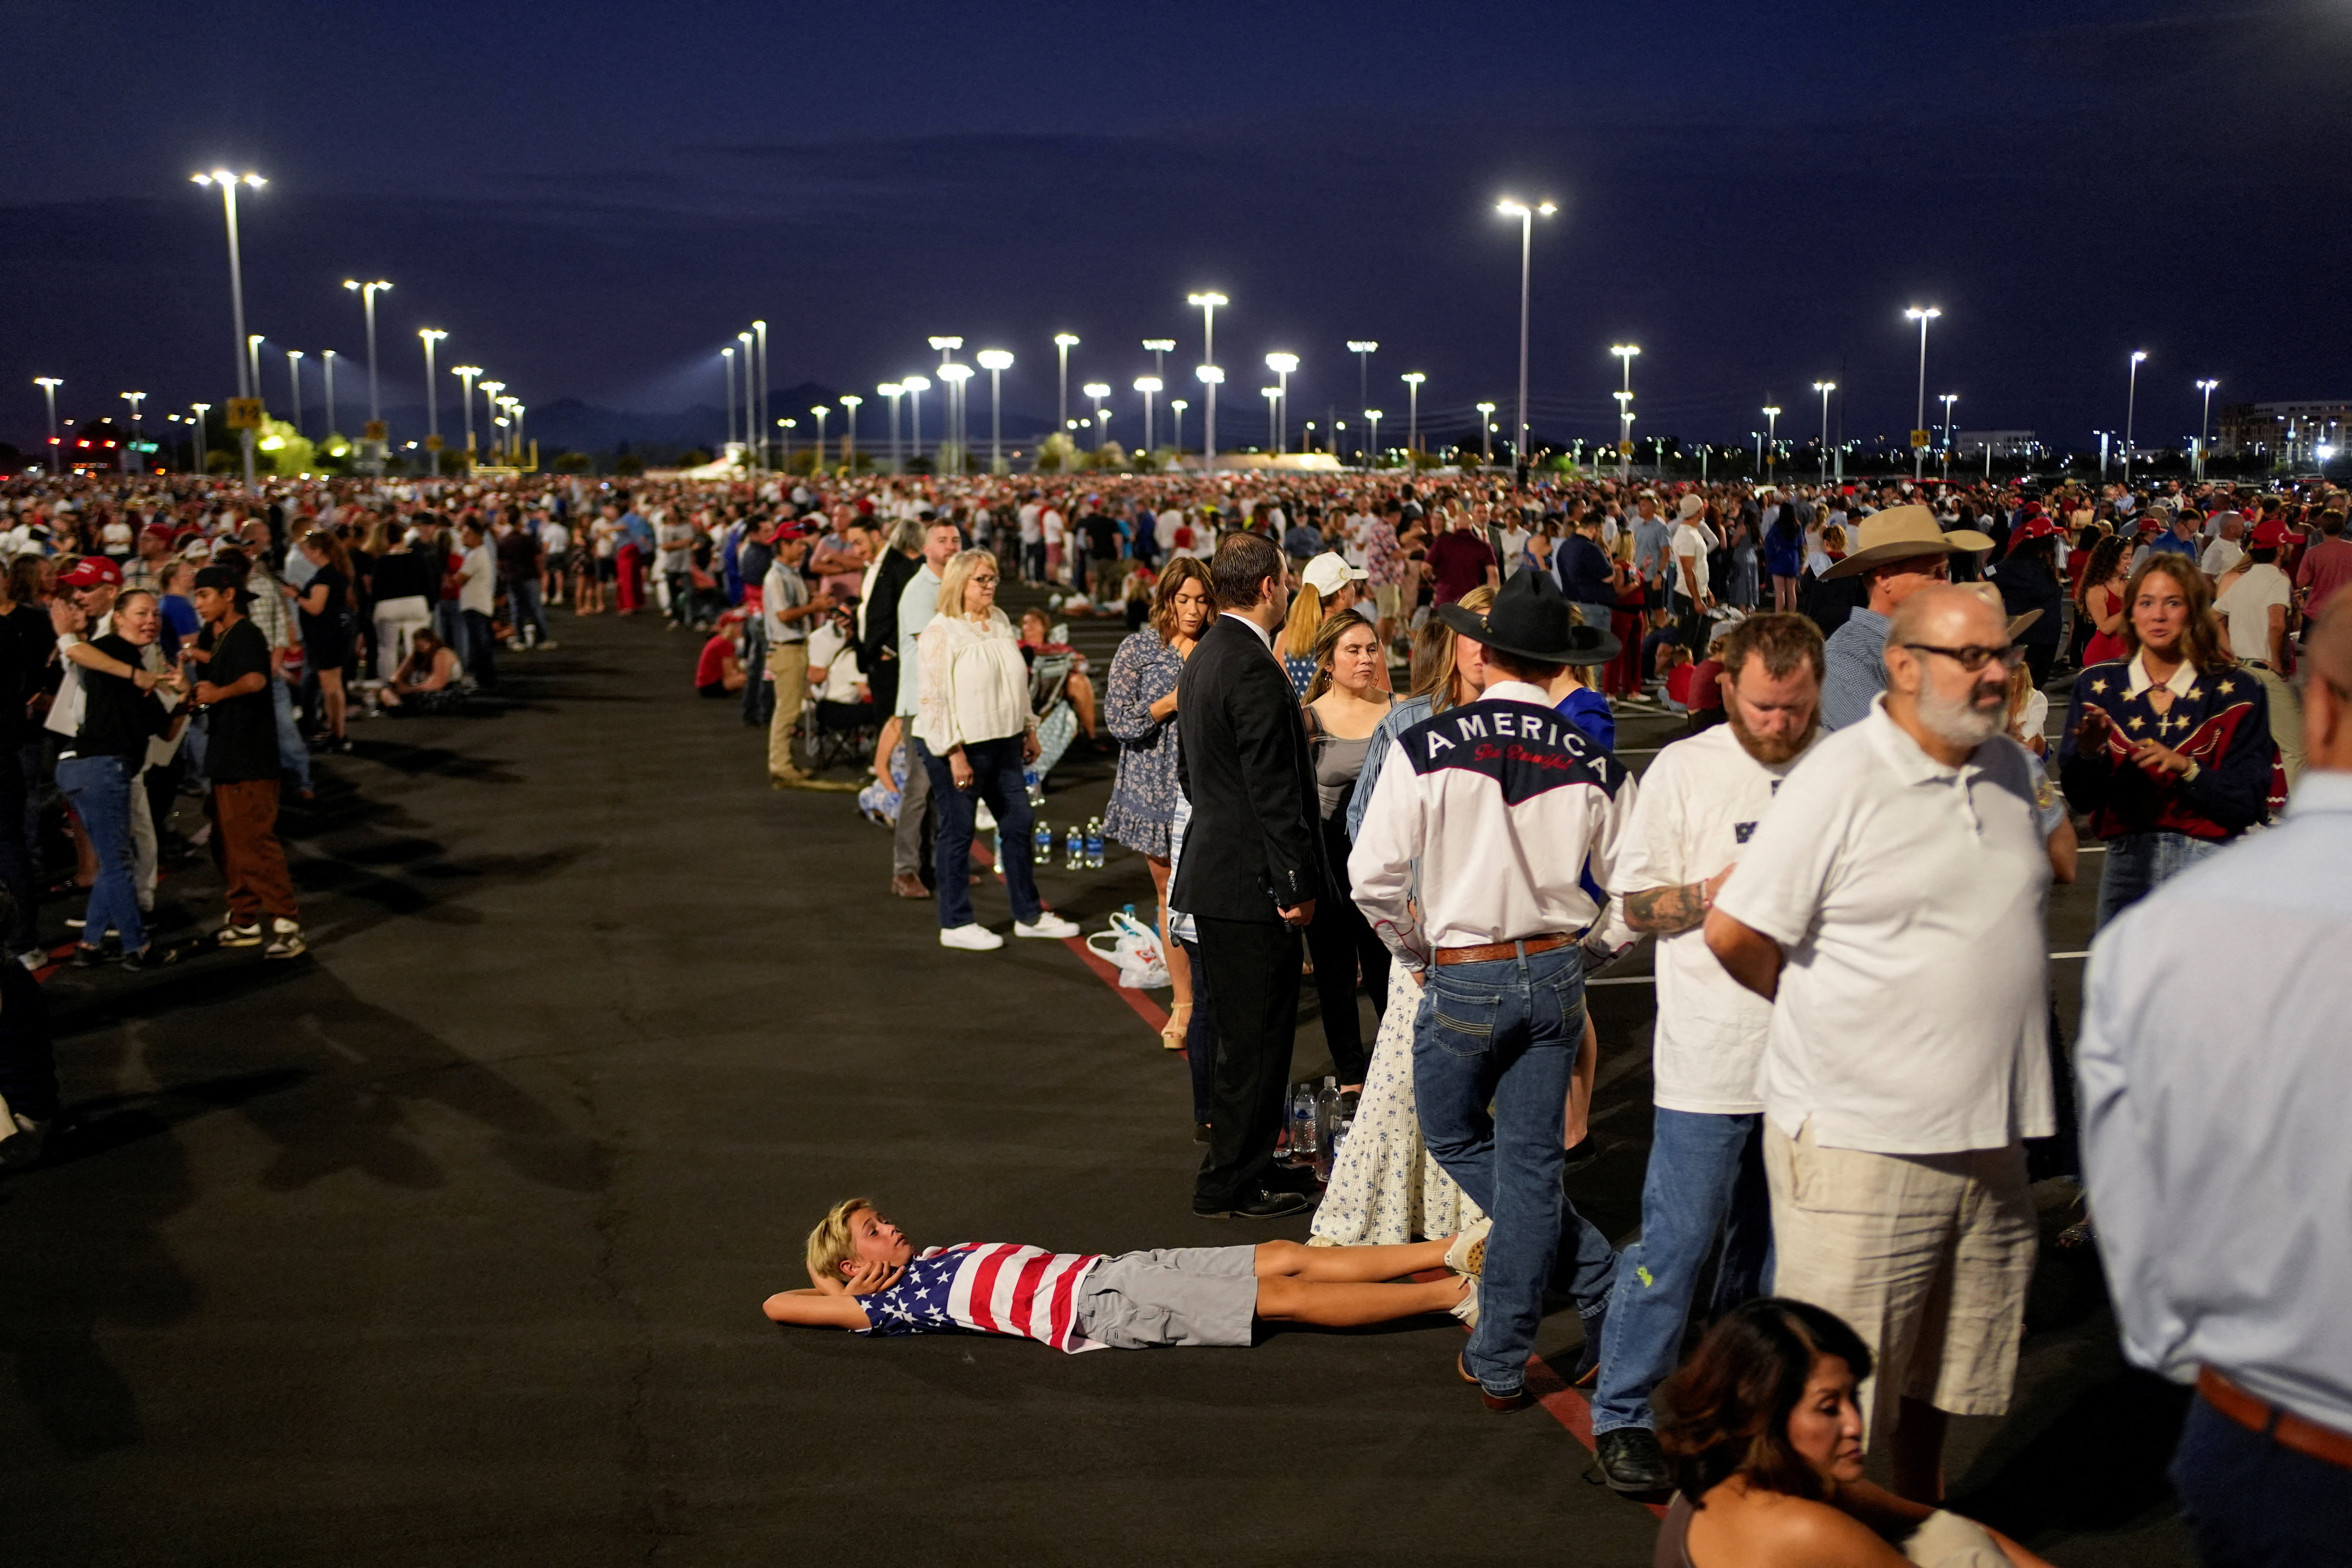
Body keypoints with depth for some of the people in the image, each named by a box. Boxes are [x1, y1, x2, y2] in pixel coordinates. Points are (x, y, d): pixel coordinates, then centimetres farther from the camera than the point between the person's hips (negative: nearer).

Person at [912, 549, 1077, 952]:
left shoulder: (1000, 622, 10)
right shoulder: (941, 632, -13)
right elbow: (933, 698, -16)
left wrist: (1029, 730, 17)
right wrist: (955, 754, -20)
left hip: (1003, 743, 8)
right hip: (959, 748, -8)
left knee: (1019, 824, 12)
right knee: (958, 833, 1)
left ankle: (1029, 915, 23)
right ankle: (955, 924, 12)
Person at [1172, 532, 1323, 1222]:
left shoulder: (1204, 658, 13)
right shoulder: (1254, 670, -20)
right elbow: (1273, 789, -22)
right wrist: (1297, 885, -17)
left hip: (1216, 871, 10)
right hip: (1253, 881, -10)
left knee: (1244, 1033, 18)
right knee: (1256, 1039, -1)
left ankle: (1245, 1166, 29)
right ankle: (1231, 1182, 8)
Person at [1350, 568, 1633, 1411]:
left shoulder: (1428, 747, -13)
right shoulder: (1595, 763, -5)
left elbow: (1373, 875, -13)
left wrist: (1415, 951, 5)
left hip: (1464, 979, -3)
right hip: (1558, 976, 3)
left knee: (1455, 1137, 20)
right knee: (1531, 1162, 10)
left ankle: (1598, 1277, 15)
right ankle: (1501, 1360, 16)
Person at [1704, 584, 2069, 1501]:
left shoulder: (2011, 769, 7)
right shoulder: (1840, 780, -15)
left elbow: (2046, 863, 30)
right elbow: (1734, 934, -14)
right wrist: (1818, 1002, 1)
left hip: (1985, 1137, 7)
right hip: (1858, 1141, -7)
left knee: (1941, 1371, 22)